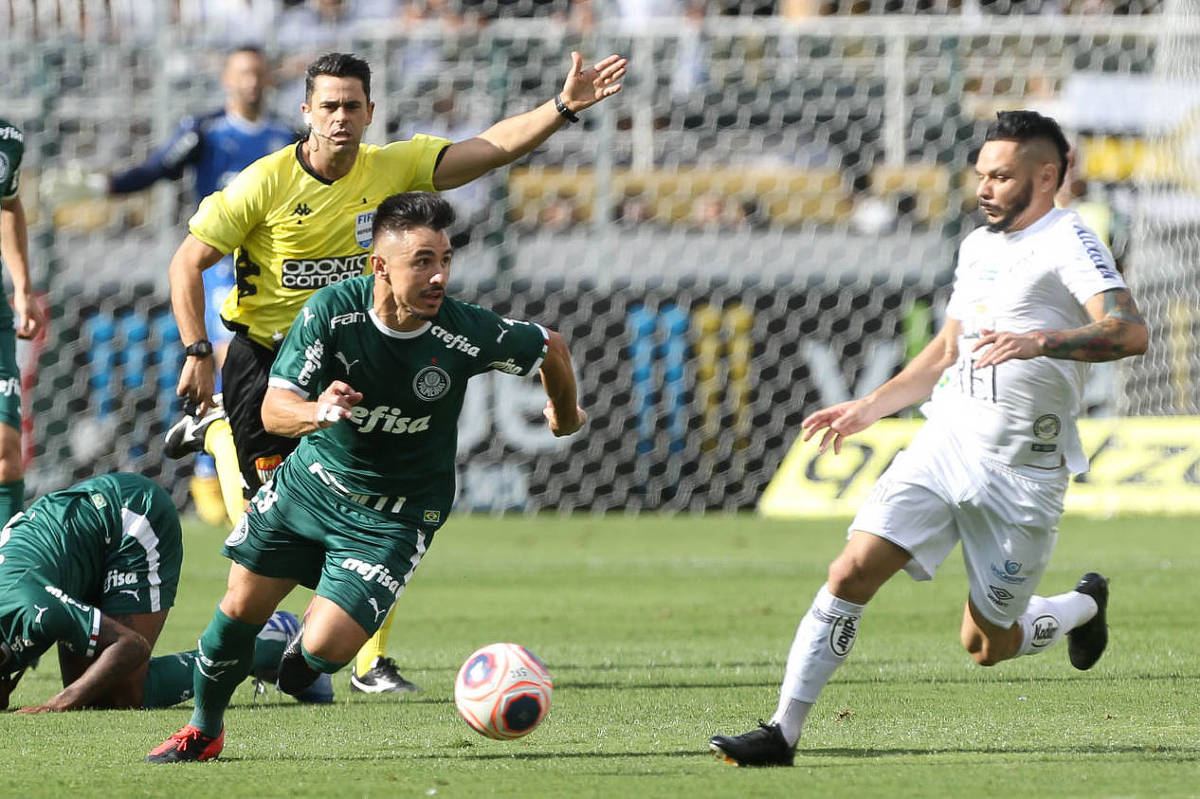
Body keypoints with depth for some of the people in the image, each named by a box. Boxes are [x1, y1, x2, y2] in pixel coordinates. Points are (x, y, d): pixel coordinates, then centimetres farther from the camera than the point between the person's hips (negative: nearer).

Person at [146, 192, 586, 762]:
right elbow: (273, 410, -24)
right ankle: (204, 731, 35)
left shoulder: (467, 335, -24)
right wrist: (318, 411, -47)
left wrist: (565, 415, 16)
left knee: (325, 649, -15)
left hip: (395, 516, -2)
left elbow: (550, 347, -4)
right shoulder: (332, 309, -22)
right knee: (241, 609, 7)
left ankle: (308, 642, 25)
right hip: (310, 479, 2)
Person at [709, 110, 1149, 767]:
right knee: (852, 572, -13)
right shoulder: (977, 245, 15)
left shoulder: (1067, 240, -9)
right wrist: (867, 409, 23)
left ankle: (1084, 607, 37)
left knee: (986, 646, 5)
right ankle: (782, 733, -11)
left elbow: (1129, 332, -25)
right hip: (944, 442, 6)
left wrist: (1040, 342, -39)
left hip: (1021, 474, -6)